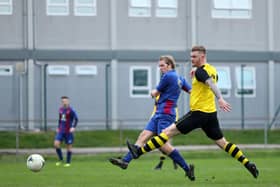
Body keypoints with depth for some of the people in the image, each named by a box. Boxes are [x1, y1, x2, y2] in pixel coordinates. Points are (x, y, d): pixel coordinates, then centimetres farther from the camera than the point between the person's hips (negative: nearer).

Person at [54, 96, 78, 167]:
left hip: (68, 132, -5)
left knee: (69, 146, 2)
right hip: (61, 131, 5)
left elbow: (76, 119, -11)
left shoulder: (71, 110, -10)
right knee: (56, 144, -8)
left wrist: (73, 127, -21)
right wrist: (58, 127, 18)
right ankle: (60, 159, 9)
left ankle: (68, 162, 13)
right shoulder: (61, 109, 9)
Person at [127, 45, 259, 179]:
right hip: (211, 113, 8)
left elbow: (211, 84, -30)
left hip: (198, 113, -8)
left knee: (169, 131, -7)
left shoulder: (200, 71, -13)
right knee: (221, 142, 12)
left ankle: (140, 151, -7)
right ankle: (248, 164, 7)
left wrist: (220, 99, -46)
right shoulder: (212, 70, 13)